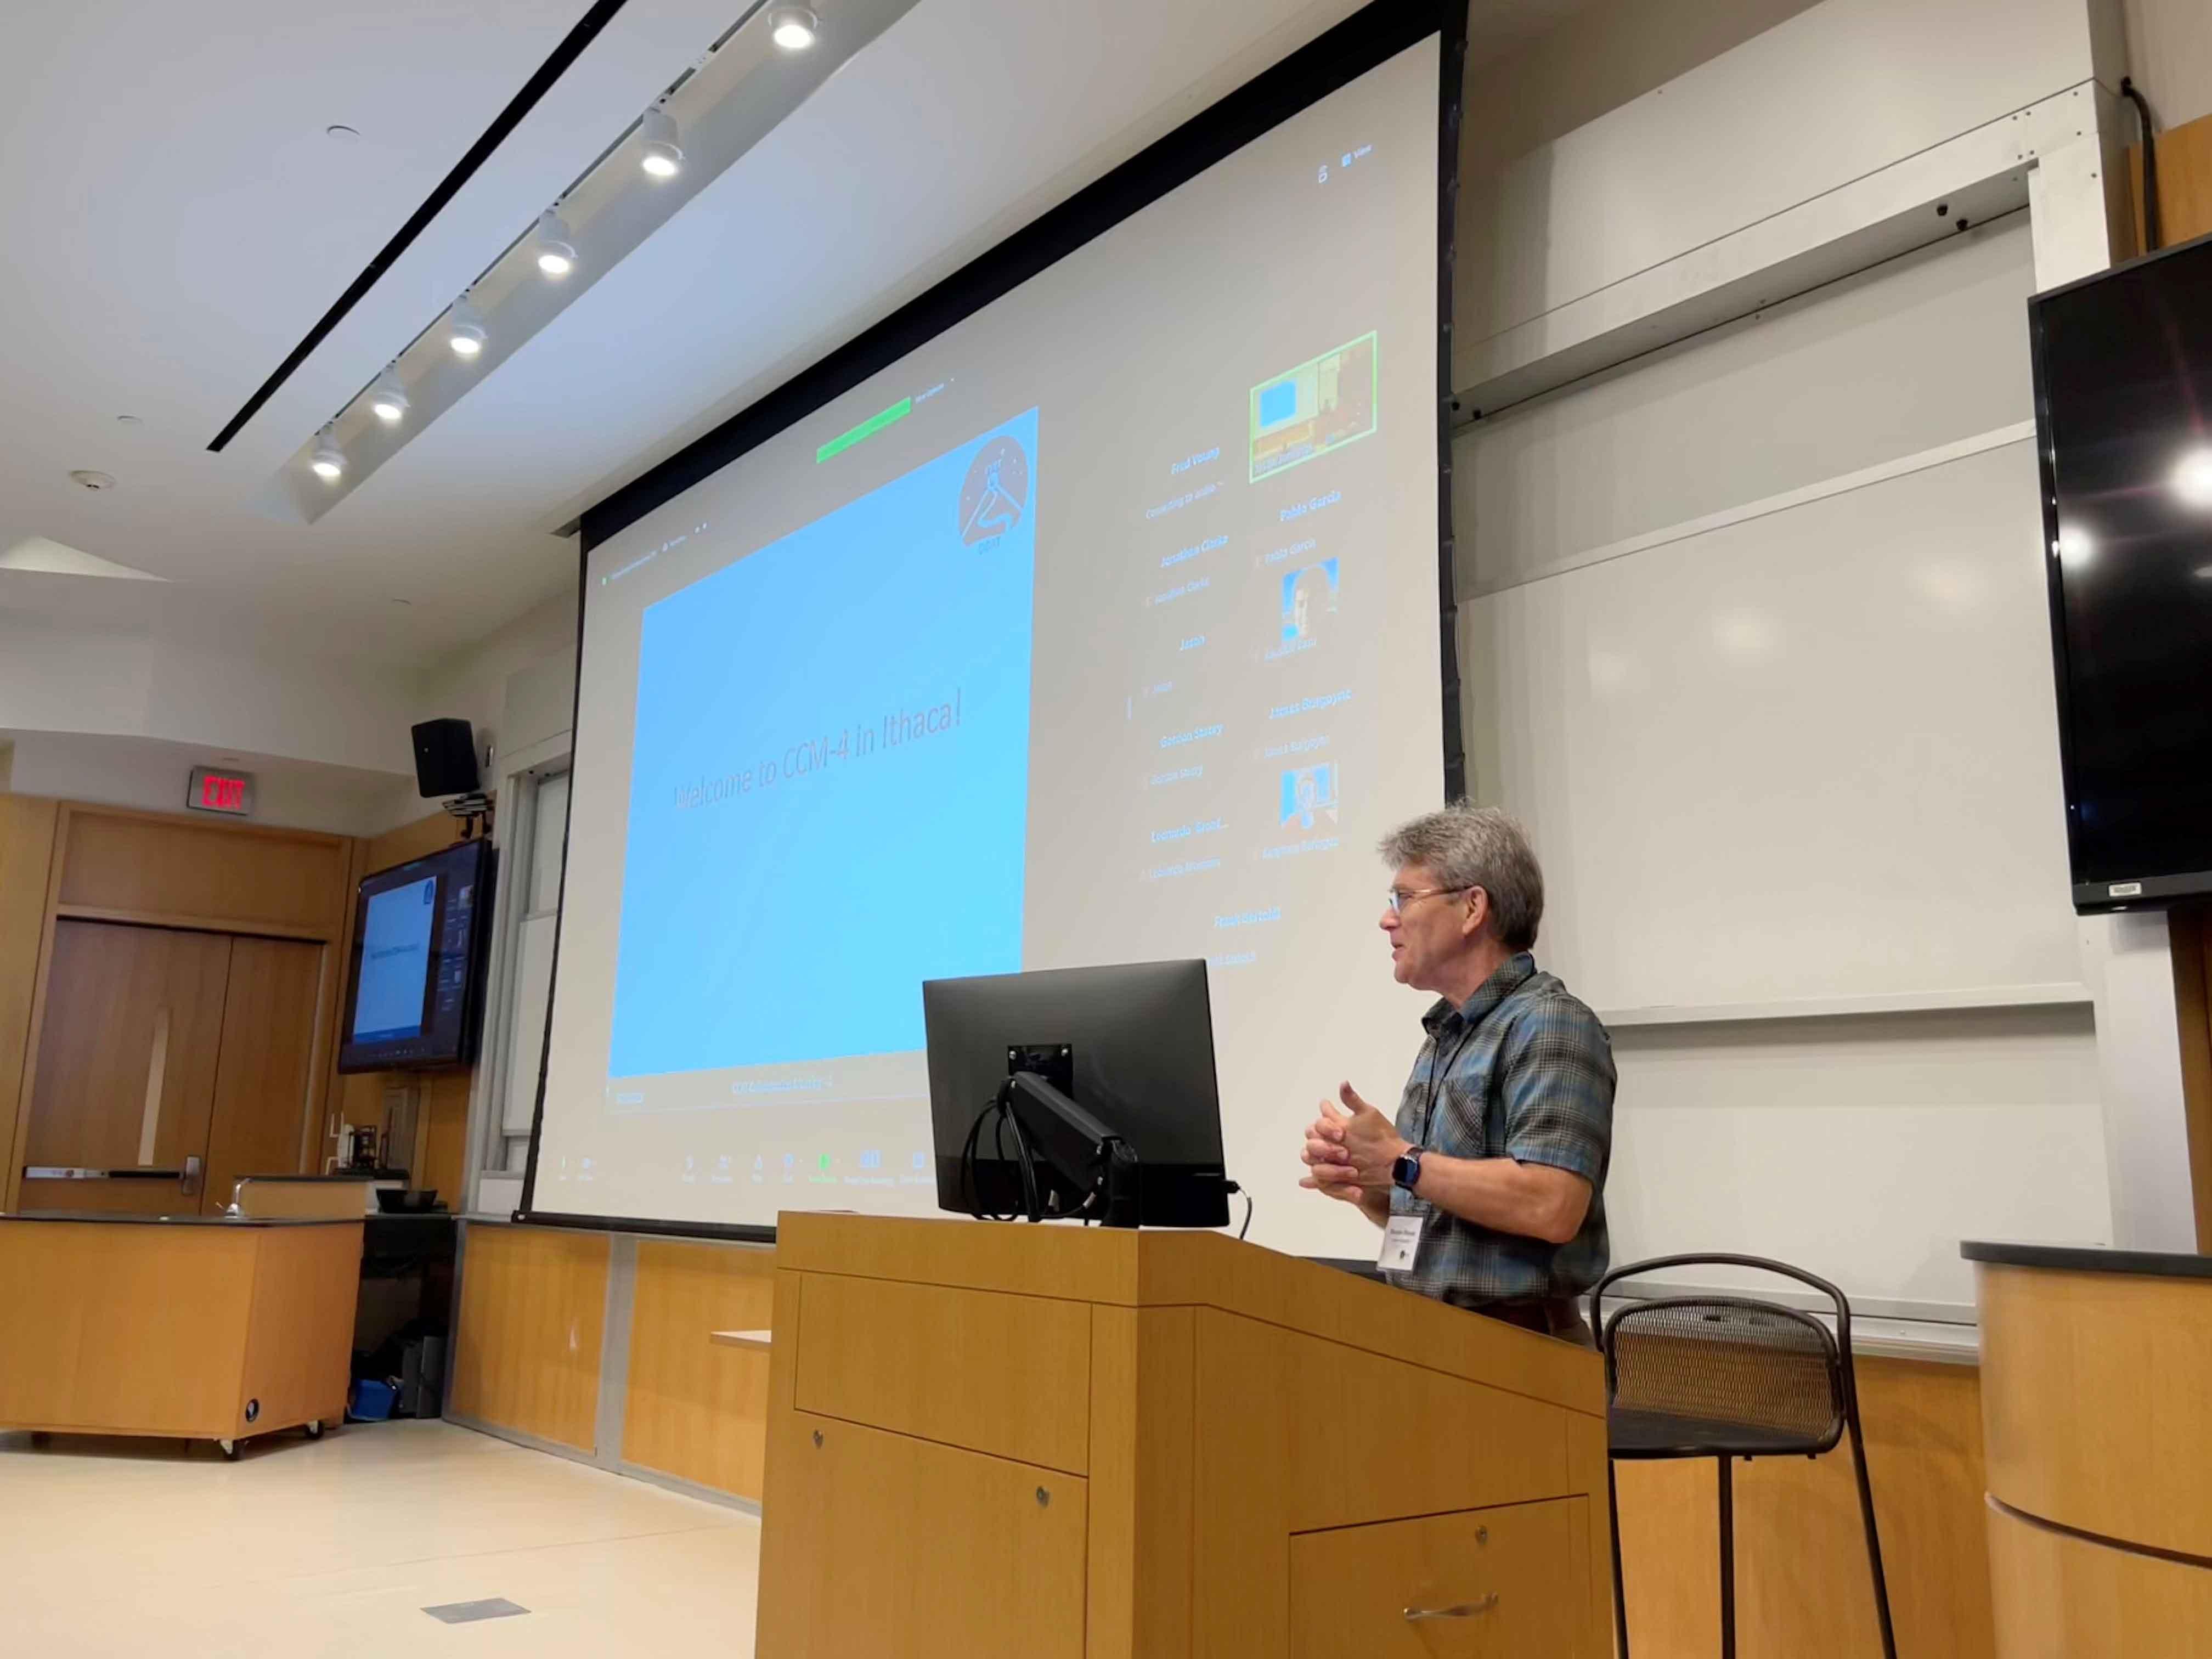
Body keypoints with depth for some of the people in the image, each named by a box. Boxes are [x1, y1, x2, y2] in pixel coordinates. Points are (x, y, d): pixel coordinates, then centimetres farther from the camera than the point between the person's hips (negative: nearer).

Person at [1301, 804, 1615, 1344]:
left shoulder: (1549, 1026, -13)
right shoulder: (1443, 1039, 12)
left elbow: (1551, 1207, -25)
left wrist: (1400, 1162, -17)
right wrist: (1363, 1186, -2)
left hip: (1513, 1341, -7)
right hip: (1428, 1331, 7)